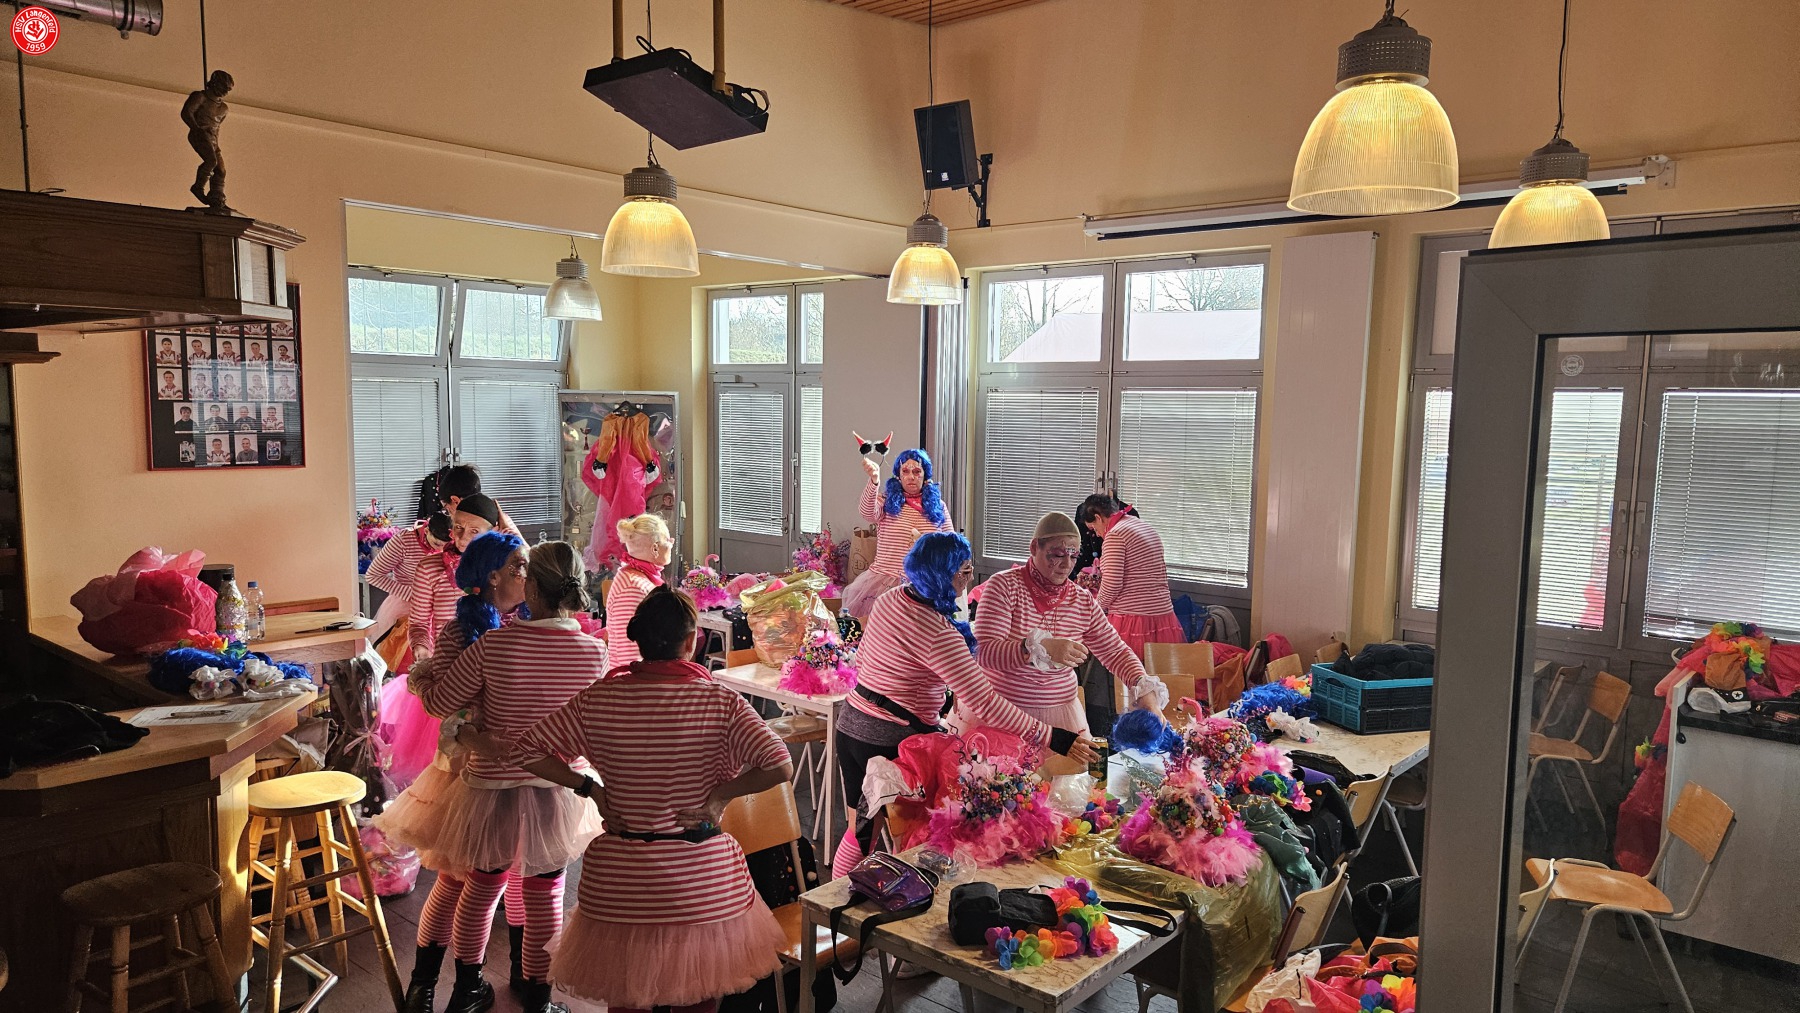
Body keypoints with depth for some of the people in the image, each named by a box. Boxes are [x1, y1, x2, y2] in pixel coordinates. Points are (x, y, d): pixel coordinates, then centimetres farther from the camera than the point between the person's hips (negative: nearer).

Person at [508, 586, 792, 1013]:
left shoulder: (598, 700, -7)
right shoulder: (720, 702, -13)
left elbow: (524, 750, -3)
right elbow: (780, 766, -22)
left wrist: (589, 787, 0)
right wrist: (721, 795, -11)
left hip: (619, 878, 2)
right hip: (703, 880, -1)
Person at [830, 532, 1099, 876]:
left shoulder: (888, 599, 2)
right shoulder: (939, 634, -24)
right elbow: (983, 703, -27)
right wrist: (1054, 738, -24)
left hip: (851, 726, 8)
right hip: (892, 741, -8)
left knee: (860, 831, 20)